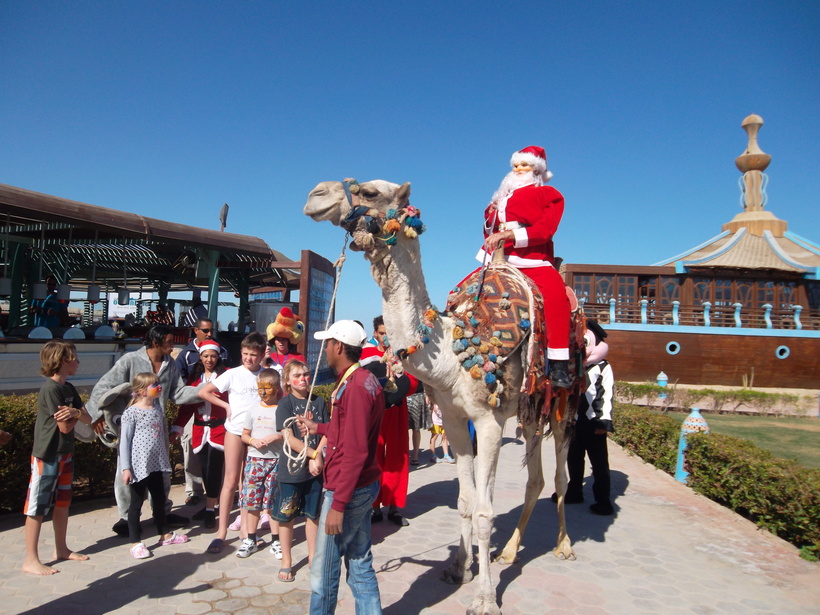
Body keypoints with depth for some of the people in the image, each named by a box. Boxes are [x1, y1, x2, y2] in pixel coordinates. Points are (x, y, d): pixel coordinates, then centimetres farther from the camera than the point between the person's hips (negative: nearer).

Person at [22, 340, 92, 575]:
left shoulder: (69, 388, 7)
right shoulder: (50, 389, -19)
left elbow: (88, 419, 2)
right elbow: (64, 427, -20)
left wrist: (75, 412, -19)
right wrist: (76, 415, -2)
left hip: (66, 454, 9)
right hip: (47, 456, -8)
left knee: (63, 503, 16)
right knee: (37, 506, 1)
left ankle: (61, 549, 29)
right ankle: (31, 560, 10)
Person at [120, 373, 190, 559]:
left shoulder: (158, 409, 8)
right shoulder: (131, 413, -12)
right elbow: (125, 441, -11)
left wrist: (166, 457, 17)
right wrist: (126, 468, -14)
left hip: (157, 464, 7)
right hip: (139, 465, -7)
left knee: (159, 498, 17)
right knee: (137, 502, 3)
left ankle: (165, 534, 32)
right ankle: (135, 542, 14)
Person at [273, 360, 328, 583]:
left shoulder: (319, 402, 3)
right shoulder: (285, 403, -7)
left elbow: (326, 433, -1)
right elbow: (289, 438, -14)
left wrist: (317, 458, -14)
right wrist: (314, 454, -17)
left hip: (315, 468, 3)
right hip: (291, 469, -3)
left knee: (313, 514, 14)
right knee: (286, 516, 8)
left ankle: (313, 556, 30)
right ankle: (286, 561, 23)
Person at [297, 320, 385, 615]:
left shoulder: (355, 385, -21)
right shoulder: (366, 380, 9)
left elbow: (354, 451, -24)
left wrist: (338, 505, -21)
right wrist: (319, 428, 25)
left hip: (348, 491, -10)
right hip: (362, 487, 10)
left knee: (324, 571, 5)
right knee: (360, 563, 17)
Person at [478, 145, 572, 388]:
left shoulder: (549, 195, 9)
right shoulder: (504, 195, 23)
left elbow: (544, 229, -8)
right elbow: (489, 230, 25)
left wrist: (509, 234, -18)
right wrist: (491, 217, 2)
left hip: (533, 263, -6)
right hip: (499, 261, 6)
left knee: (555, 291, -35)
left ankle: (559, 367, -36)